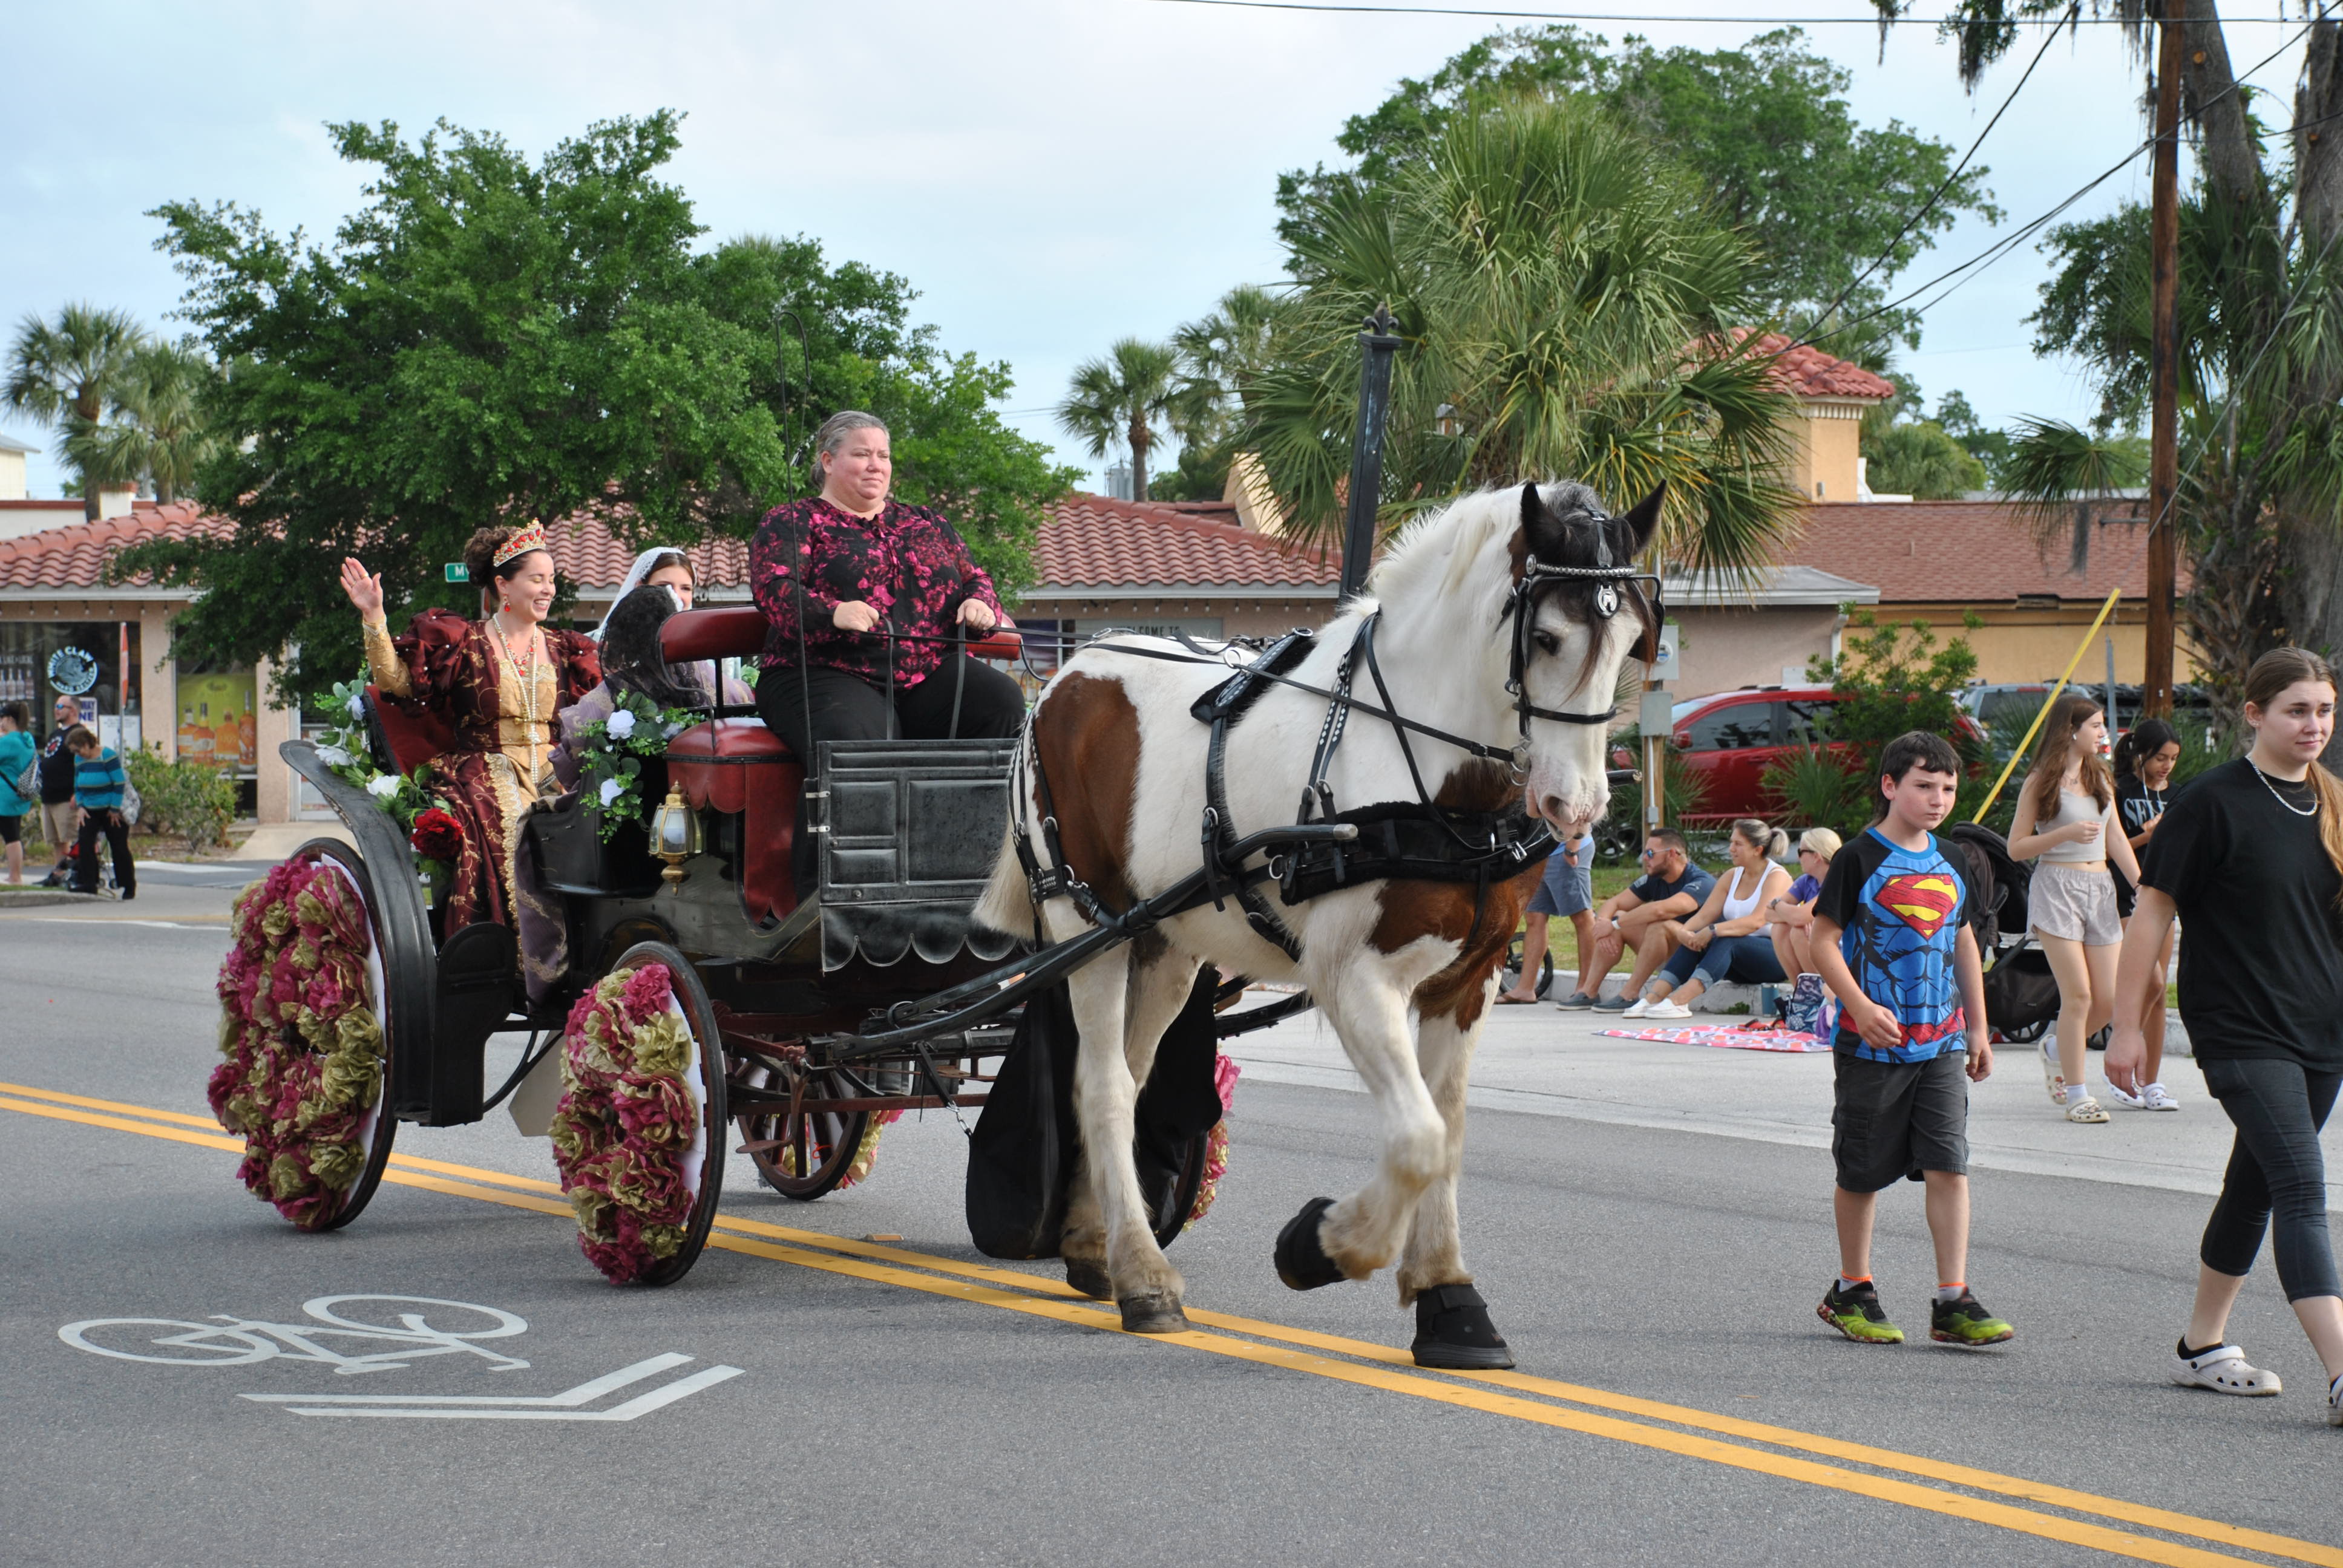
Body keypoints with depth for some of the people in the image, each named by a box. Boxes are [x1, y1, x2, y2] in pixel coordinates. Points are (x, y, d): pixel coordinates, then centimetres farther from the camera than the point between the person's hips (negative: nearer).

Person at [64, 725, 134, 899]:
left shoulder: (108, 755, -15)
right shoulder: (79, 760, 6)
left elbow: (120, 783, -16)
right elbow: (78, 786, 16)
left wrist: (115, 810, -16)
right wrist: (80, 807, 1)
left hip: (112, 811, -6)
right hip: (90, 811, 6)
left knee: (119, 849, 2)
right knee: (84, 842, -13)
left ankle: (129, 886, 14)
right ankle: (88, 883, -14)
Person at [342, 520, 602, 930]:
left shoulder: (562, 650, 19)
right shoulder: (466, 643, 7)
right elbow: (395, 680, -1)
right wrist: (373, 618, -10)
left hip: (552, 780, 3)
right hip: (485, 779, -3)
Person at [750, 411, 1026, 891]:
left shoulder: (927, 526, 27)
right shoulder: (792, 523, 11)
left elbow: (974, 577, 24)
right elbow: (774, 587, -6)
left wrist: (979, 604, -3)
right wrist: (831, 613, -27)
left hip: (926, 675, 4)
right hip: (827, 673, -4)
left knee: (1003, 703, -25)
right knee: (851, 742, -38)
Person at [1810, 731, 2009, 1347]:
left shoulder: (1951, 867, 11)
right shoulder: (1860, 860, -7)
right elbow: (1824, 940, -9)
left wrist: (1978, 1027, 20)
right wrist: (1860, 1007, -21)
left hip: (1941, 1041, 4)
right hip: (1873, 1042, -4)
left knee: (1949, 1164, -5)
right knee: (1862, 1172, 6)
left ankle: (1954, 1302, -5)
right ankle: (1851, 1292, 21)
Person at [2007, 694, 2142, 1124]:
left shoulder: (2100, 778, 14)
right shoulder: (2042, 782, -3)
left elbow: (2116, 839, 17)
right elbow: (2016, 846, -4)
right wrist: (2066, 833, -17)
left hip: (2100, 888, 6)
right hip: (2057, 885, -6)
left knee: (2108, 1001, -1)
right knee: (2078, 995, -10)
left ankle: (2058, 1048, 27)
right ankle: (2077, 1093, -1)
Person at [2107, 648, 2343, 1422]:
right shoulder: (2214, 802, -10)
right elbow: (2152, 911, -7)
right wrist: (2126, 1026, -9)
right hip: (2241, 1031, -7)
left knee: (2257, 1186, 15)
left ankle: (2202, 1346, 29)